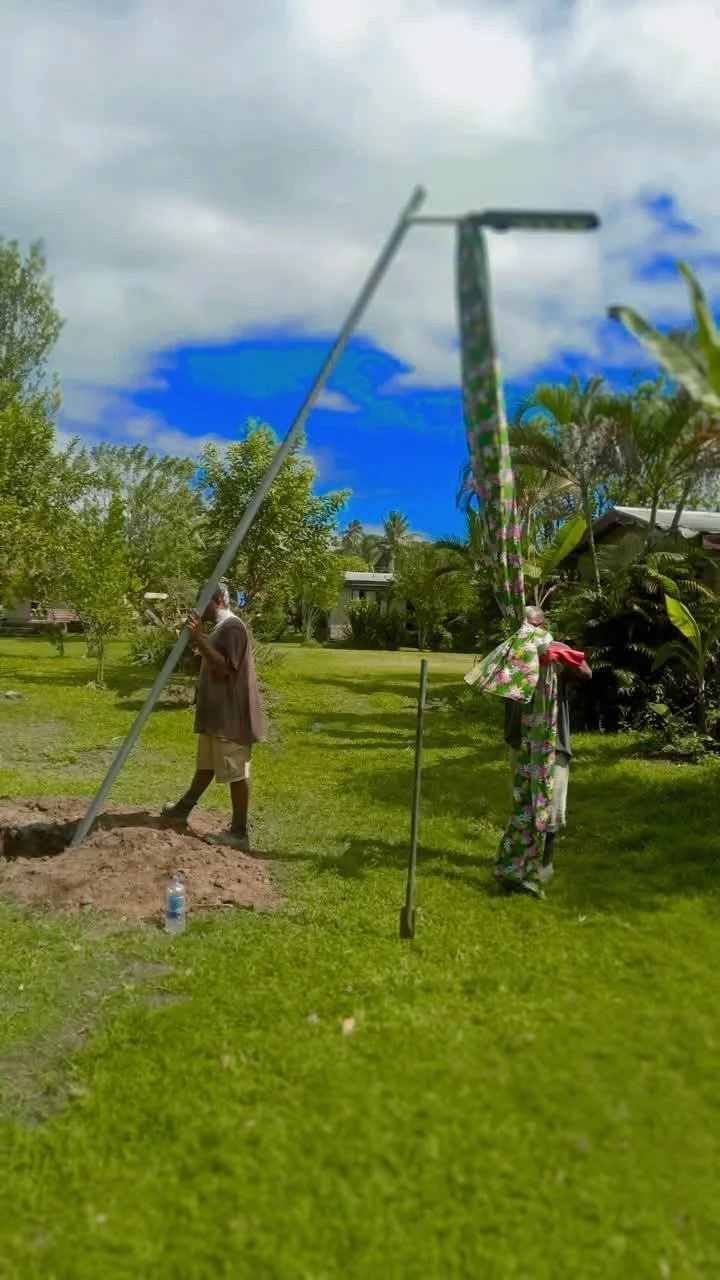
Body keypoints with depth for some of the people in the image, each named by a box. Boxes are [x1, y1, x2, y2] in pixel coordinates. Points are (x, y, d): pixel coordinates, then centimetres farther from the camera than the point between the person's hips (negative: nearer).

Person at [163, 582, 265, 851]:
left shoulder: (232, 627, -17)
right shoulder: (221, 627, 16)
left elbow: (225, 668, -25)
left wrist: (200, 639, -25)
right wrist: (198, 640, 15)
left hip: (231, 715, -11)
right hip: (217, 713, 11)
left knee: (236, 773, -3)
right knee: (205, 765, 23)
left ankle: (239, 832, 4)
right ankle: (183, 810, 39)